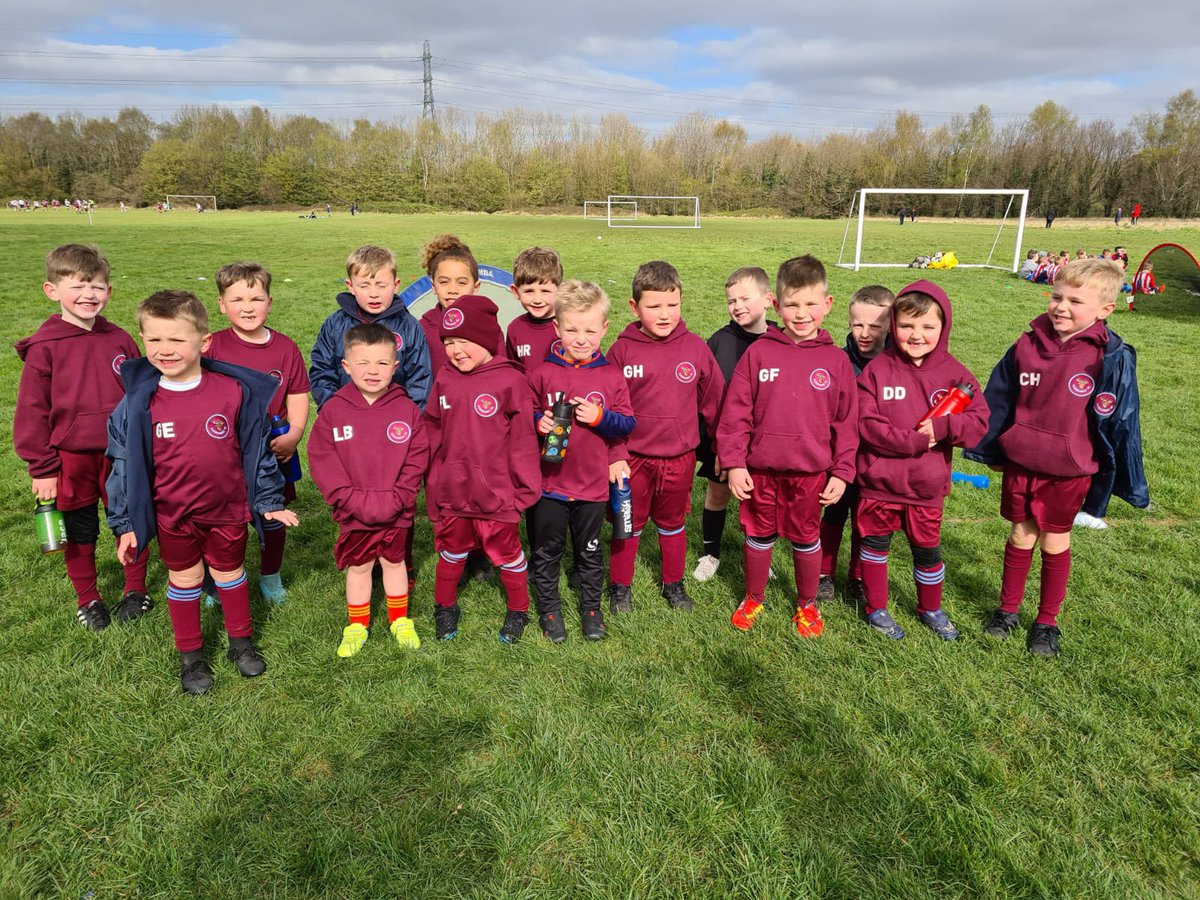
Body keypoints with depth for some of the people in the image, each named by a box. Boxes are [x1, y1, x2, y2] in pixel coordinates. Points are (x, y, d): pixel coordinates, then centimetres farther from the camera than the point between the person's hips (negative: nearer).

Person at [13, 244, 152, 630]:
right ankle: (87, 599, 31)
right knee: (80, 533, 13)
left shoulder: (120, 340, 0)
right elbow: (31, 412, -5)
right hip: (71, 460, -2)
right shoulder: (43, 348, -7)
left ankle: (135, 589, 31)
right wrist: (42, 469, -5)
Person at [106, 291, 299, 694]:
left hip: (228, 509, 0)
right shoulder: (140, 401, -11)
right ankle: (190, 655, 36)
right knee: (184, 580, 17)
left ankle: (241, 641, 40)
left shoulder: (234, 391, -13)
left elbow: (256, 449, -3)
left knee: (230, 573, 19)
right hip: (172, 514, 0)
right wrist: (125, 524, -1)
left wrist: (268, 501, 1)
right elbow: (125, 462, -2)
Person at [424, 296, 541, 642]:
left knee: (507, 553, 14)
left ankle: (518, 611, 34)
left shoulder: (510, 380, -14)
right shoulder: (444, 379, 1)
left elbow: (523, 439, -11)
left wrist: (524, 488, -9)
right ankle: (445, 607, 41)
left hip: (497, 494, -4)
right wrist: (433, 480, 11)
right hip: (451, 493, 4)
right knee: (451, 552, 21)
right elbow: (433, 432, 9)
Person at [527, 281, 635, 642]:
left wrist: (600, 417, -18)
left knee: (590, 551, 17)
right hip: (549, 480, 0)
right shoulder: (542, 372, -5)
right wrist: (538, 422, -17)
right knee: (546, 551, 12)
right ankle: (549, 608, 30)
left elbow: (628, 423, 0)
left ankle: (591, 608, 34)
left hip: (593, 481, 1)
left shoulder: (612, 376, -3)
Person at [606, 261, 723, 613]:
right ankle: (620, 586, 33)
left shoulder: (695, 347, -5)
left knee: (672, 523, 20)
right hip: (633, 458, -1)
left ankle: (673, 583, 38)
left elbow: (715, 401, 3)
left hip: (680, 458, 1)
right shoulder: (622, 350, -9)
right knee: (629, 525, 15)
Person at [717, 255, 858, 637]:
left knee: (807, 538, 16)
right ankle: (753, 599, 37)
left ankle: (807, 604, 37)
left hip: (811, 473, 0)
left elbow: (846, 422, 2)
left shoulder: (836, 361, -2)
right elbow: (735, 412, -4)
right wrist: (734, 463, -8)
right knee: (758, 536, 15)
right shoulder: (758, 353, -4)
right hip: (760, 469, 0)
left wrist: (841, 473, 0)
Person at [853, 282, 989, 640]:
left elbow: (979, 421, -8)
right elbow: (866, 423, -16)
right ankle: (875, 608, 32)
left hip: (926, 486, 2)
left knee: (927, 549, 17)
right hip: (879, 480, -1)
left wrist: (943, 427, -25)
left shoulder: (954, 372, -4)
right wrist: (913, 440, -23)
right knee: (875, 543, 13)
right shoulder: (877, 369, -9)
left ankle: (931, 608, 40)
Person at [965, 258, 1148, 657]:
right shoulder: (1028, 345, -5)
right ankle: (1008, 608, 32)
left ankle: (1047, 620, 29)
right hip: (1019, 462, 2)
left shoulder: (1111, 357, -12)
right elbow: (997, 400, 6)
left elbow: (1119, 420, -6)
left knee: (1055, 543, 13)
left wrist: (1121, 479, -3)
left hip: (1068, 470, -2)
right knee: (1020, 537, 16)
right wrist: (987, 449, 12)